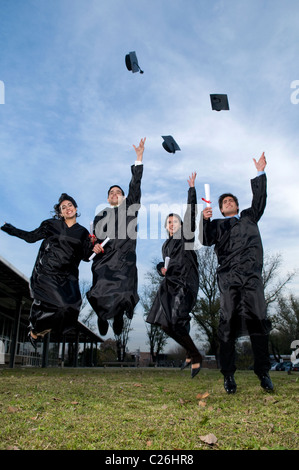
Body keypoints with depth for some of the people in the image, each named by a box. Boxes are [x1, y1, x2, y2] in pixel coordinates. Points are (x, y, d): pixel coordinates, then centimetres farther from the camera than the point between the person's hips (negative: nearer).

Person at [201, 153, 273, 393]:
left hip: (252, 274, 2)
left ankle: (263, 373, 1)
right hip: (228, 276, -1)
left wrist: (260, 173, 19)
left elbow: (259, 199, 22)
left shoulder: (249, 217, 30)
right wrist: (205, 220, -11)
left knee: (258, 319, -6)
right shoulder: (217, 224, 22)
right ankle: (229, 375, -2)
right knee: (228, 321, -7)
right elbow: (206, 240, 6)